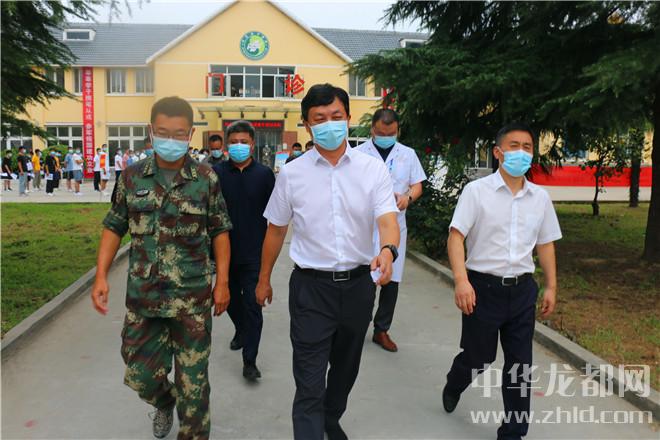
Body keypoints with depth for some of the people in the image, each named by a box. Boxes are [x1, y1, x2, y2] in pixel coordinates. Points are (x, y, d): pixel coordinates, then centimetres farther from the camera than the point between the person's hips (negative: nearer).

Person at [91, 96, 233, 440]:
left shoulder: (206, 178, -5)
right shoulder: (132, 176, 1)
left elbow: (219, 231, 1)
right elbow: (114, 228, 7)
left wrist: (222, 282, -4)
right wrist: (101, 276, -1)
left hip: (192, 297, -2)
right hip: (142, 296, 3)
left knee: (193, 379, 7)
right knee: (140, 375, 15)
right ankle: (165, 402, 49)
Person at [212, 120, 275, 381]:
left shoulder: (264, 174, -3)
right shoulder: (216, 172, -3)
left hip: (254, 252, -2)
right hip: (225, 250, 2)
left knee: (253, 305, -1)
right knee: (231, 298, 20)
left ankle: (249, 361, 8)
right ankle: (241, 330, 49)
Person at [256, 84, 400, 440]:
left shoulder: (373, 169, -4)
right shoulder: (291, 173, -3)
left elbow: (388, 220, -15)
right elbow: (276, 230, 7)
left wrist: (388, 251, -37)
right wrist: (264, 279, 12)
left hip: (359, 283, 2)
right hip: (311, 285, -2)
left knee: (346, 367, 23)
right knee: (309, 383, -2)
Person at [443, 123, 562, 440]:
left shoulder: (540, 197, 6)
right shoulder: (477, 191, -8)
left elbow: (545, 244, 14)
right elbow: (456, 236, -13)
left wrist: (551, 287, 12)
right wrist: (461, 280, -24)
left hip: (522, 289, 4)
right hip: (483, 286, -4)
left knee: (520, 364, 8)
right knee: (478, 356, 11)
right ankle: (453, 386, 45)